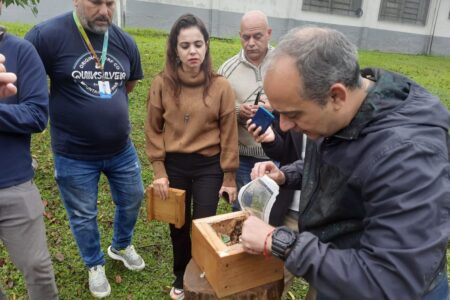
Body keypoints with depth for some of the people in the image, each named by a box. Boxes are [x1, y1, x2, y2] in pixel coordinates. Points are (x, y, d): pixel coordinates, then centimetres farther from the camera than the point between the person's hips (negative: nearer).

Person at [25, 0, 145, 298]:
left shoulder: (125, 41, -1)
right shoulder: (48, 35, -18)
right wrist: (74, 111, -10)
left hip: (122, 150, 5)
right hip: (74, 156, -4)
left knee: (132, 201, 21)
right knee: (83, 216, 15)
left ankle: (121, 246, 50)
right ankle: (95, 265, 43)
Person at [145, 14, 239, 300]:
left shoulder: (221, 86, -9)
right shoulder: (162, 84, -6)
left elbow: (228, 135, -5)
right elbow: (154, 130, 0)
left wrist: (229, 177, -2)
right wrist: (159, 172, -3)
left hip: (209, 166, -1)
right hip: (174, 165, 2)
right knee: (178, 225, 16)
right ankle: (181, 277, 43)